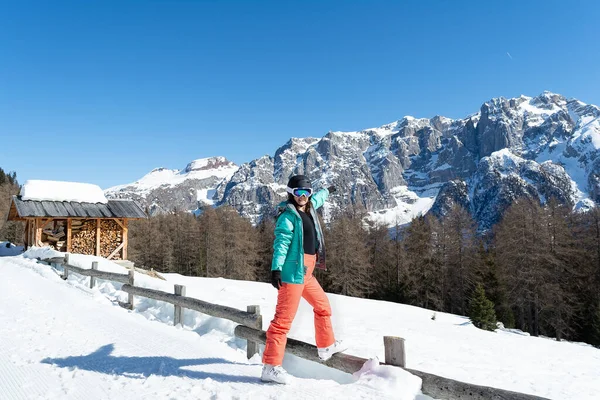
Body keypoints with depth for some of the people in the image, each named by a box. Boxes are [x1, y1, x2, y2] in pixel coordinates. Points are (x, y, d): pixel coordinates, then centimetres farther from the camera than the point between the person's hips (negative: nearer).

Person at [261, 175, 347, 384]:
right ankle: (271, 367, -5)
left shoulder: (308, 209, 14)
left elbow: (316, 199, 38)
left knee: (323, 306, 22)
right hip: (293, 272, -10)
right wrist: (276, 269, -30)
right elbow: (281, 243, -21)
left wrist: (327, 191, 56)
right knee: (284, 318, -10)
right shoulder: (288, 216, -12)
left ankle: (326, 346, 41)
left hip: (306, 272, 10)